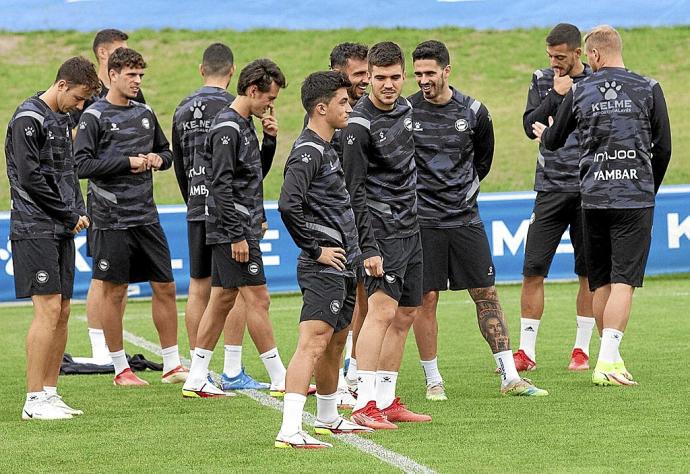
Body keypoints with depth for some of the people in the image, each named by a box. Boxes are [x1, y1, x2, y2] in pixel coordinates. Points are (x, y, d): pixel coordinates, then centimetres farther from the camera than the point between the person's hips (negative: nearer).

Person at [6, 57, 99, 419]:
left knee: (62, 311, 7)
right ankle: (34, 401, -10)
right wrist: (70, 215, -10)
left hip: (61, 230, 9)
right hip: (35, 229, -9)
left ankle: (50, 393, 12)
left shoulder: (61, 120, 17)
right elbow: (30, 177, -16)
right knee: (48, 309, -12)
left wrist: (79, 211, 6)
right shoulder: (28, 119, -11)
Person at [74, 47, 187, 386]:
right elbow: (82, 164, -14)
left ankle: (172, 365, 14)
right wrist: (128, 162, -15)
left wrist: (158, 159, 1)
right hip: (112, 218, -6)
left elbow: (166, 151, 24)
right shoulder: (95, 117, -6)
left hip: (146, 216, 6)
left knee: (165, 287, 6)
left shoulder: (145, 114, 12)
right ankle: (120, 368, 10)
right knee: (114, 291, 1)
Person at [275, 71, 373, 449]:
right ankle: (290, 430, -25)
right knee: (313, 344, -18)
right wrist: (315, 249, -18)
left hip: (341, 267, 10)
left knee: (334, 346, 20)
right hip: (323, 268, -10)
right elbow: (288, 206, -26)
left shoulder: (326, 149, 17)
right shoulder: (308, 152, -15)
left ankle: (328, 418, 34)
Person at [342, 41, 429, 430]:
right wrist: (369, 247, -21)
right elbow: (355, 191, -17)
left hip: (410, 228, 9)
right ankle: (365, 405, -22)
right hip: (383, 229, -9)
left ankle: (387, 401, 17)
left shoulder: (405, 107, 9)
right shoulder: (360, 125, -16)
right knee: (383, 310, -18)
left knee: (406, 315, 10)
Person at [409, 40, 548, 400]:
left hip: (466, 218, 2)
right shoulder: (405, 112, -6)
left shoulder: (473, 112, 0)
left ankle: (509, 377, 6)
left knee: (487, 295, 3)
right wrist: (418, 192, 8)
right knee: (427, 299, -2)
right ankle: (433, 380, 10)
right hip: (423, 220, -2)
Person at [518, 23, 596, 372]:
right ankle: (526, 352, 3)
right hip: (550, 188, 2)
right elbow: (530, 126, -2)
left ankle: (582, 349, 13)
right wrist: (556, 95, -10)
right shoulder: (543, 81, 8)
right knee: (533, 271, -2)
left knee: (589, 273, 3)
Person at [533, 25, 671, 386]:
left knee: (600, 282, 13)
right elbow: (663, 148, 5)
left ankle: (610, 356, 18)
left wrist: (543, 133, 43)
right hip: (635, 198, -2)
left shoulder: (579, 92, 5)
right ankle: (607, 362, -19)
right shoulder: (648, 89, 1)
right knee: (624, 281, -7)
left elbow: (553, 141, 18)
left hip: (593, 196, 2)